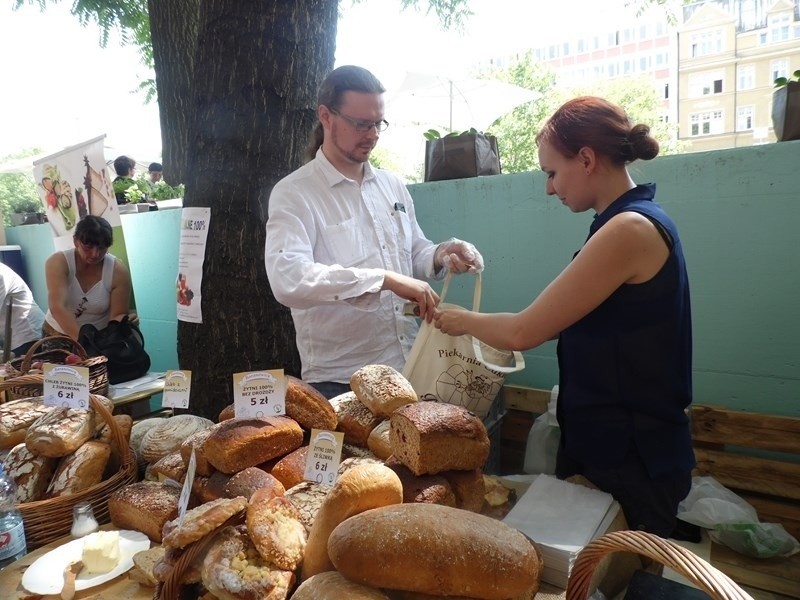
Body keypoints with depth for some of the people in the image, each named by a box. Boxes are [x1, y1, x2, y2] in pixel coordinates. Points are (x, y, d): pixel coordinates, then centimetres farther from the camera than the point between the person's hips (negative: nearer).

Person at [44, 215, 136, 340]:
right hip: (57, 336, 0)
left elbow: (118, 315, -10)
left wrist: (123, 322, -34)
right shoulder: (58, 263, -14)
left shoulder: (118, 271, -13)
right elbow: (57, 307, -26)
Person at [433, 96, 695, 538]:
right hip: (612, 447, 9)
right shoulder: (637, 222, 9)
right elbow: (564, 322, 12)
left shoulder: (631, 229, -21)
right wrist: (480, 325, 7)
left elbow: (523, 332, -21)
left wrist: (463, 321, -3)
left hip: (629, 462, -9)